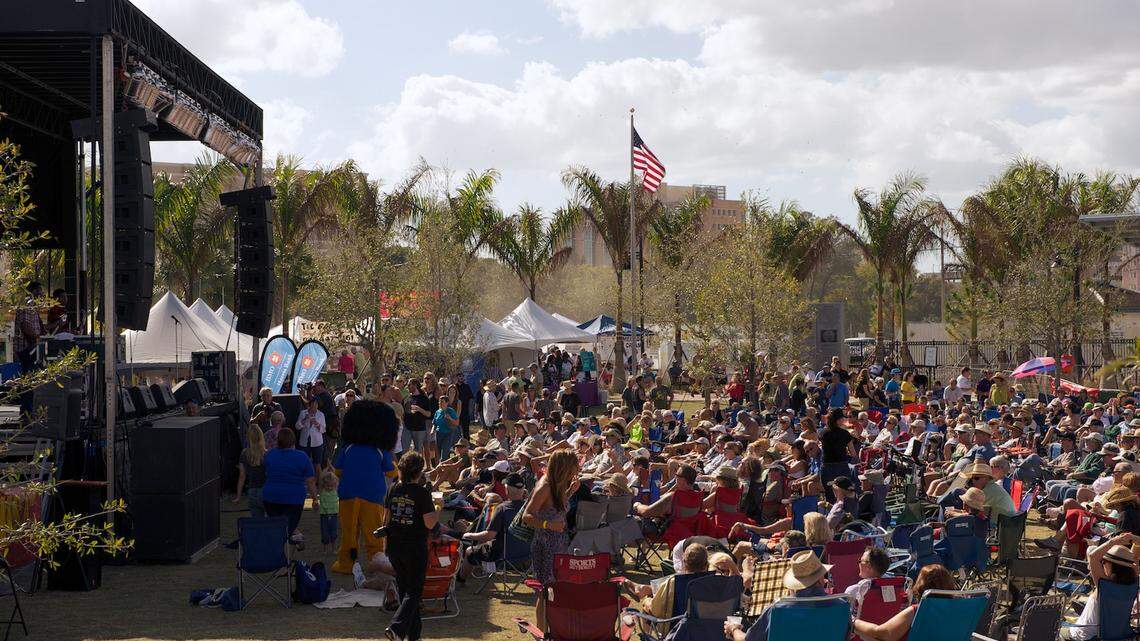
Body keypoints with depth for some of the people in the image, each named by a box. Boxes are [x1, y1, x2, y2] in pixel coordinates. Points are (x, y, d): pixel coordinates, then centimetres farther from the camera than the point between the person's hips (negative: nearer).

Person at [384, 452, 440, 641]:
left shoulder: (394, 490, 2)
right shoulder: (422, 492, -15)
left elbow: (388, 518, 10)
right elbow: (429, 524, -17)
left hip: (395, 546, 6)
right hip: (415, 548, -6)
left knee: (404, 588, 17)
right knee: (414, 591, 2)